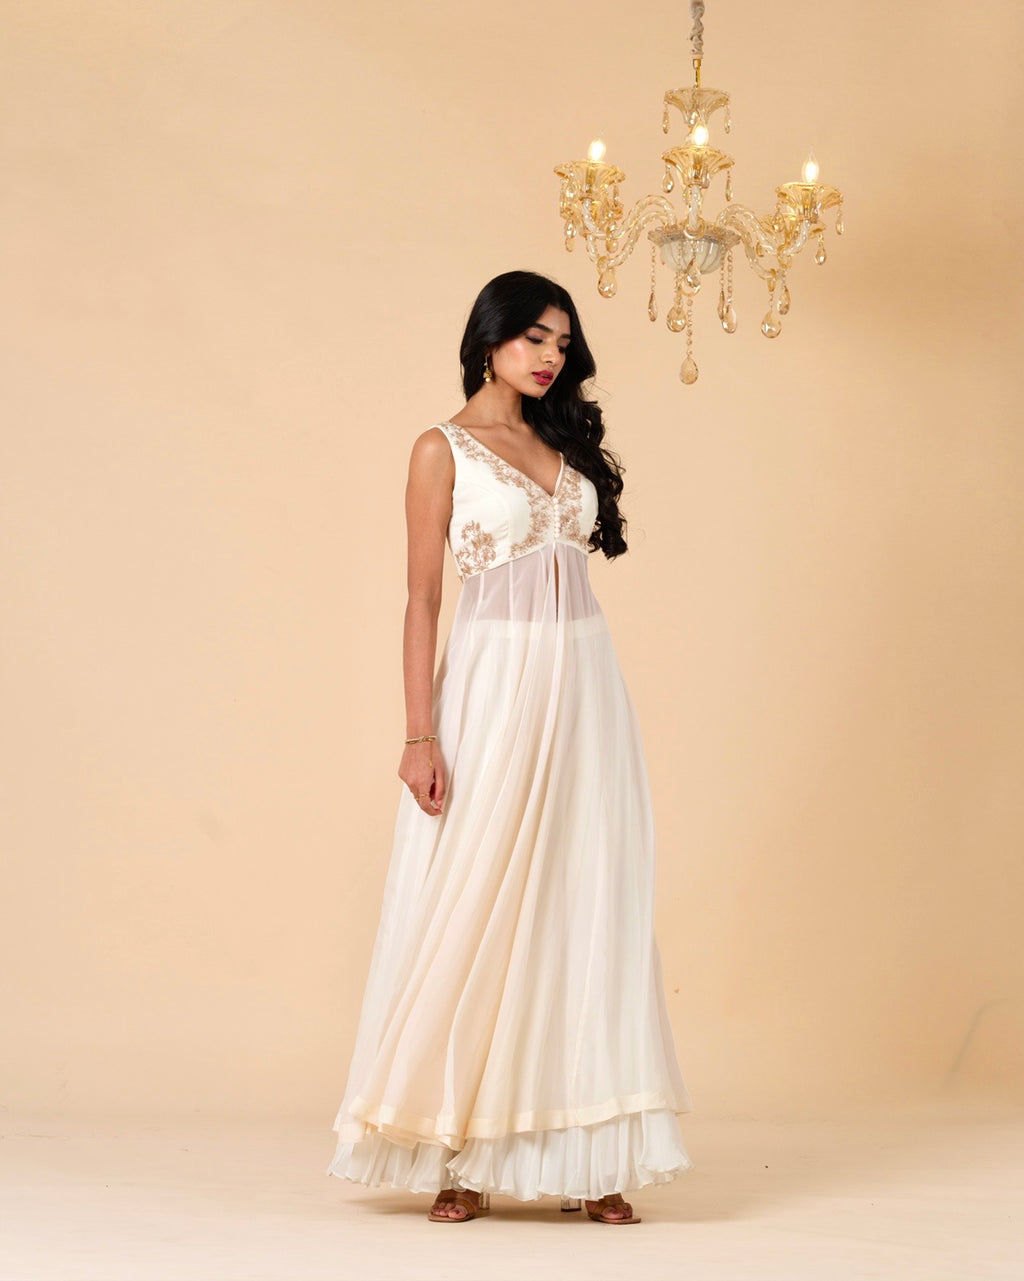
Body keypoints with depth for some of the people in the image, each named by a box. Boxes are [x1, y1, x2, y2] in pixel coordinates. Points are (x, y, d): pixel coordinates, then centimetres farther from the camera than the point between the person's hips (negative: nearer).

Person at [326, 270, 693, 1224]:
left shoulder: (563, 444, 16)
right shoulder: (444, 449, 0)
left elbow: (576, 563, 15)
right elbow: (422, 596, -5)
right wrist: (420, 734, -12)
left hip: (584, 682, 5)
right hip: (494, 681, -5)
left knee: (585, 908, 2)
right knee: (477, 909, -3)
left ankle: (584, 1155, 5)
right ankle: (464, 1158, 3)